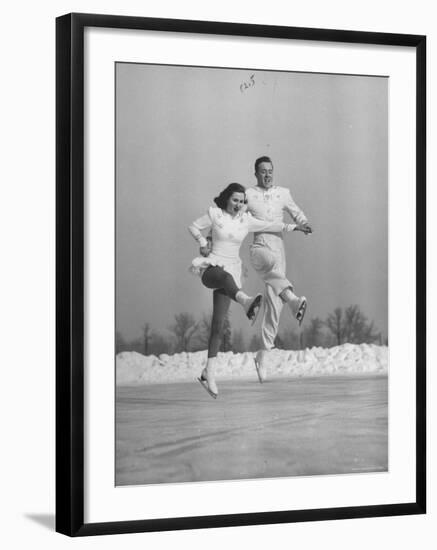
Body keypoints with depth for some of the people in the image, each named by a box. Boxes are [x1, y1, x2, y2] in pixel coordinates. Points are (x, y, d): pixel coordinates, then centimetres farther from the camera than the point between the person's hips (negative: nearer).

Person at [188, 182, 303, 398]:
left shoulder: (246, 221, 5)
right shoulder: (214, 215, -3)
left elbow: (270, 226, 17)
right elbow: (193, 227, 8)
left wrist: (293, 226, 25)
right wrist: (203, 245, -6)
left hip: (231, 270, 4)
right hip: (210, 268, -4)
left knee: (218, 325, -3)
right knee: (226, 276, -42)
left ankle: (208, 373, 1)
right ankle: (246, 302, -74)